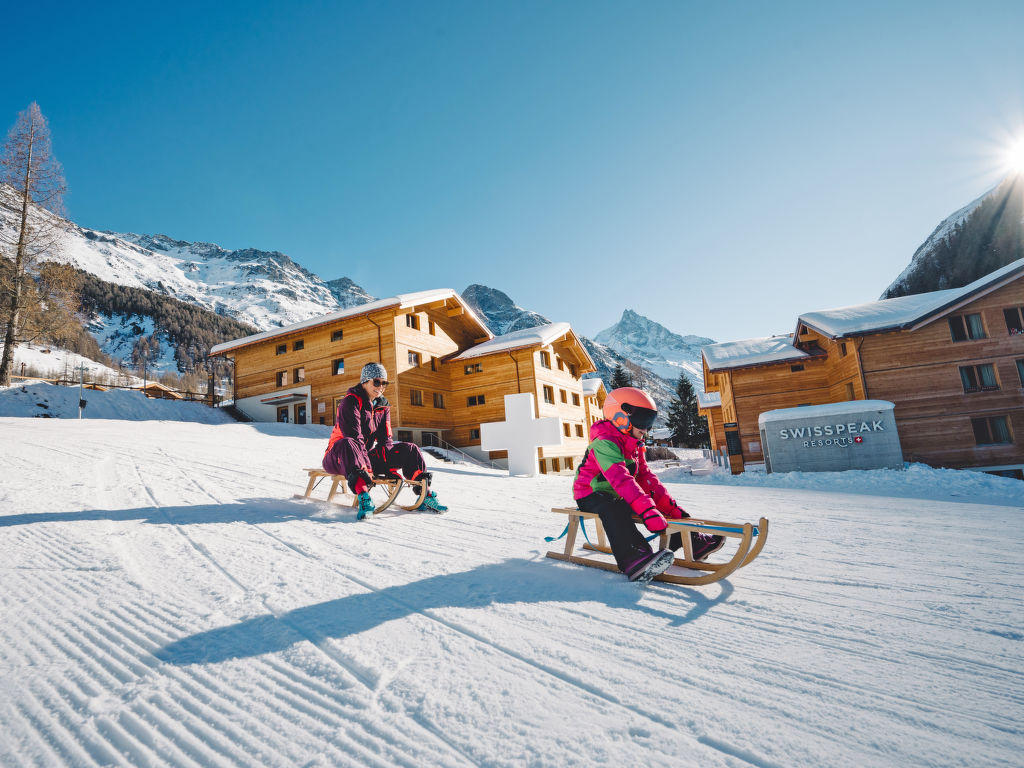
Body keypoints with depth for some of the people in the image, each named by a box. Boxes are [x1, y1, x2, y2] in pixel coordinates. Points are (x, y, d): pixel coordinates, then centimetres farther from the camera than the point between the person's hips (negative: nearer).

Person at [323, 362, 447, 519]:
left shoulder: (383, 406, 8)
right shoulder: (351, 401, -14)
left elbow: (385, 441, 4)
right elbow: (354, 437, -24)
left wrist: (391, 468, -12)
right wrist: (365, 473, -33)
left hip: (366, 455, 7)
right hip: (338, 458, -6)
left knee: (410, 449, -3)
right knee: (348, 444, -42)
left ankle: (425, 496, -4)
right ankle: (364, 499, -54)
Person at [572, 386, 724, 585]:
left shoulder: (635, 446, 10)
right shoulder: (604, 443, -24)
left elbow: (646, 478, 8)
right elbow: (621, 479, -37)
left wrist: (670, 505, -3)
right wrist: (647, 510, -46)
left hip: (617, 496, 9)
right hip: (590, 496, -9)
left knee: (660, 507, 5)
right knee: (614, 509, -40)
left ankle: (693, 542, 13)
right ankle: (634, 560, -56)